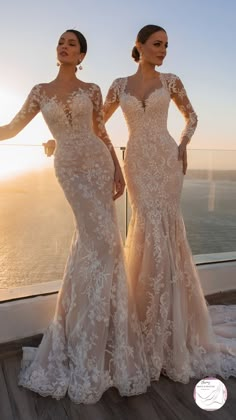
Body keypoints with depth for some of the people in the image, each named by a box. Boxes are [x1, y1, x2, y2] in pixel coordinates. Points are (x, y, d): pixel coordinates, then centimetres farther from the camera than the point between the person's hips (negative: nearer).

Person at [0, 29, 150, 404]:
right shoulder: (41, 91, 10)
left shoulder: (92, 90, 9)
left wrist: (118, 171, 2)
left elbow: (101, 133, 8)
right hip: (69, 168, -1)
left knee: (95, 236, -2)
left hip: (97, 163, 1)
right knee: (100, 238, -5)